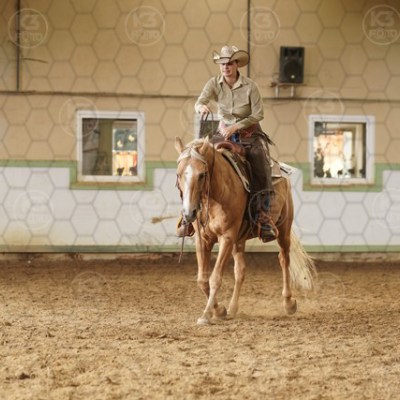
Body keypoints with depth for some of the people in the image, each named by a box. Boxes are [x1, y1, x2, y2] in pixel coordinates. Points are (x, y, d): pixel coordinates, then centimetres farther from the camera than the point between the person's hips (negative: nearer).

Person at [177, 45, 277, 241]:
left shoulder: (250, 86, -15)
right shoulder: (214, 83, -7)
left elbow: (258, 114, -13)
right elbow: (198, 103, -18)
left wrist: (236, 126, -23)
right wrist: (202, 107, -44)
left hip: (249, 135, -3)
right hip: (224, 133, 3)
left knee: (261, 169, -30)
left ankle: (263, 216, -25)